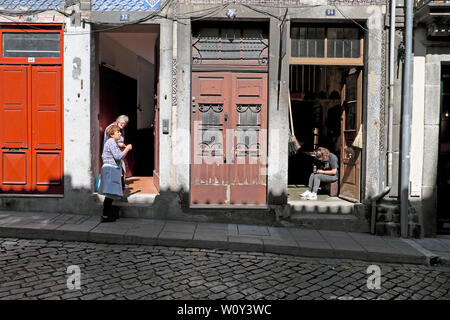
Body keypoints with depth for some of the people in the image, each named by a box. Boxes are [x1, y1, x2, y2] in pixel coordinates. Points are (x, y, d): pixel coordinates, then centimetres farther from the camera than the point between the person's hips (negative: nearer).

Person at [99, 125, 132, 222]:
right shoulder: (111, 142, -12)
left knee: (110, 194, 13)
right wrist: (127, 148, -8)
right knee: (110, 193, -12)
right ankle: (105, 216, -11)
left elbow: (103, 156, 25)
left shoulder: (110, 142, 20)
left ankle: (109, 213, 20)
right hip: (111, 169, -11)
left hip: (111, 169, 11)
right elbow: (118, 156, -20)